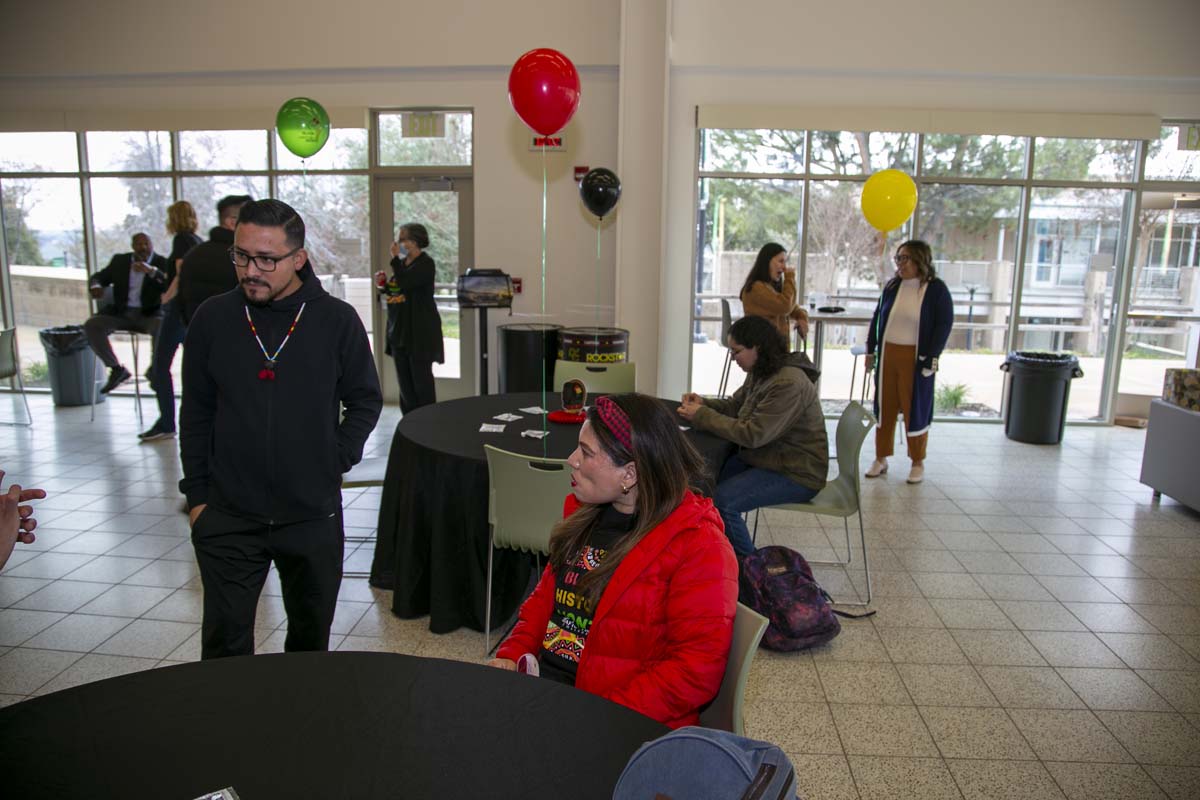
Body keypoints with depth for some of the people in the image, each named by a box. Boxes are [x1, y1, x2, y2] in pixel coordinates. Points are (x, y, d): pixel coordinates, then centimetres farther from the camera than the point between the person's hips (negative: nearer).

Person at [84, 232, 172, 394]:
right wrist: (96, 286, -7)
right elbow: (100, 276, 18)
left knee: (161, 326, -36)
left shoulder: (162, 263, 2)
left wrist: (151, 271, -28)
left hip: (148, 314, -3)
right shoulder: (120, 261, 12)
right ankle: (117, 369, -6)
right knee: (91, 325, -20)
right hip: (120, 313, 4)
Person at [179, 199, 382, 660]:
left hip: (313, 513, 0)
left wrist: (336, 461, -4)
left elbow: (366, 400, 6)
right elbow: (195, 413, 7)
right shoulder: (212, 318, -1)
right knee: (224, 641, 5)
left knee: (311, 634, 15)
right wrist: (197, 495, 5)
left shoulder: (337, 320, -5)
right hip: (228, 517, 1)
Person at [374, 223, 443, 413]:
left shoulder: (425, 263, -10)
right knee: (404, 376, 9)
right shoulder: (401, 263, 13)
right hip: (399, 327, 8)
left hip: (420, 330, -8)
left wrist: (395, 258, -15)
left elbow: (405, 283, -24)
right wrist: (383, 285, 1)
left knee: (421, 376, -3)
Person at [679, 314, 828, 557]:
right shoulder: (761, 374, 5)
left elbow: (753, 434, -27)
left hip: (797, 474, -9)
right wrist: (704, 403, -5)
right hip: (767, 458, 9)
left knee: (722, 501, -23)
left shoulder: (788, 384, -25)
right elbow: (734, 405, 16)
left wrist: (702, 416, -22)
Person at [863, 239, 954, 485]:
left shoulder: (936, 289, -6)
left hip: (916, 358, -4)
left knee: (915, 408, 3)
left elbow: (945, 323, -7)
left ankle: (918, 463, 18)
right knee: (884, 406, 9)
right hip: (887, 355, 4)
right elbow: (877, 318, 13)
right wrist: (870, 350, 10)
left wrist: (932, 356, -13)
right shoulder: (892, 286, 7)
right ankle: (880, 459, 20)